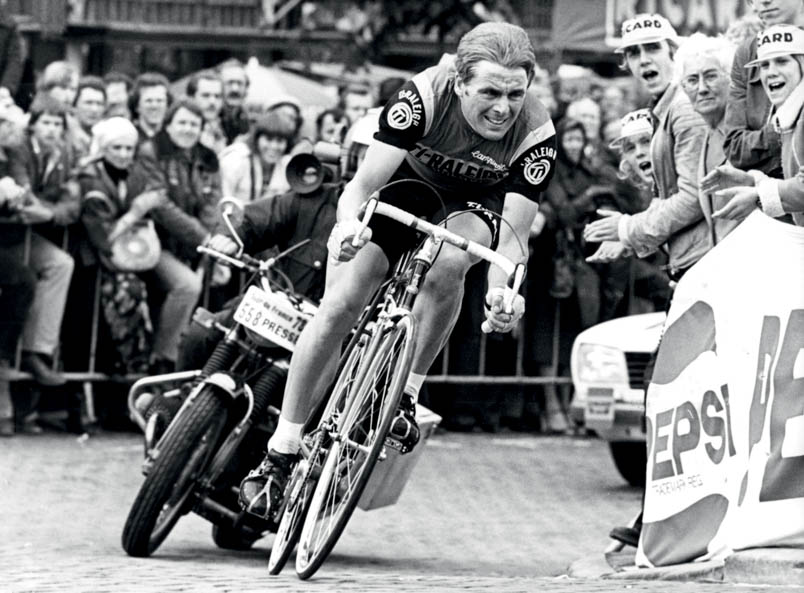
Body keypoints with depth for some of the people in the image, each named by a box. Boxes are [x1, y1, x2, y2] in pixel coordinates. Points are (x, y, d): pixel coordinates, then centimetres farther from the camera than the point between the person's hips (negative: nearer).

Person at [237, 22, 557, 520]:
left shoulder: (537, 135, -30)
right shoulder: (424, 97, -33)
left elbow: (513, 234, -29)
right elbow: (363, 185, -33)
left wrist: (504, 292, -49)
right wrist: (350, 222, -56)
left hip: (474, 204, 0)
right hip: (408, 185, 0)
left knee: (449, 261, -35)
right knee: (339, 306, -16)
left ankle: (408, 393, -14)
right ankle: (283, 451, -5)